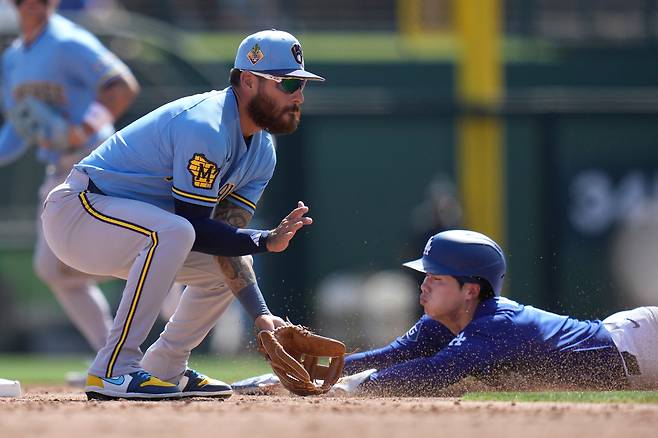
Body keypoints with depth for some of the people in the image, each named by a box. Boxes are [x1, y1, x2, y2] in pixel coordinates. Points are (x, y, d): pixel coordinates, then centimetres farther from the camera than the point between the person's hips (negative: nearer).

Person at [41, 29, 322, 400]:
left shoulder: (263, 152, 3)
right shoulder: (206, 128, -26)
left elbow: (227, 237, -2)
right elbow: (196, 228, -26)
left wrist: (260, 314, -11)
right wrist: (266, 241, -28)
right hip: (77, 208, -10)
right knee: (174, 233, -35)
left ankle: (164, 369, 20)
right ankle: (113, 372, -30)